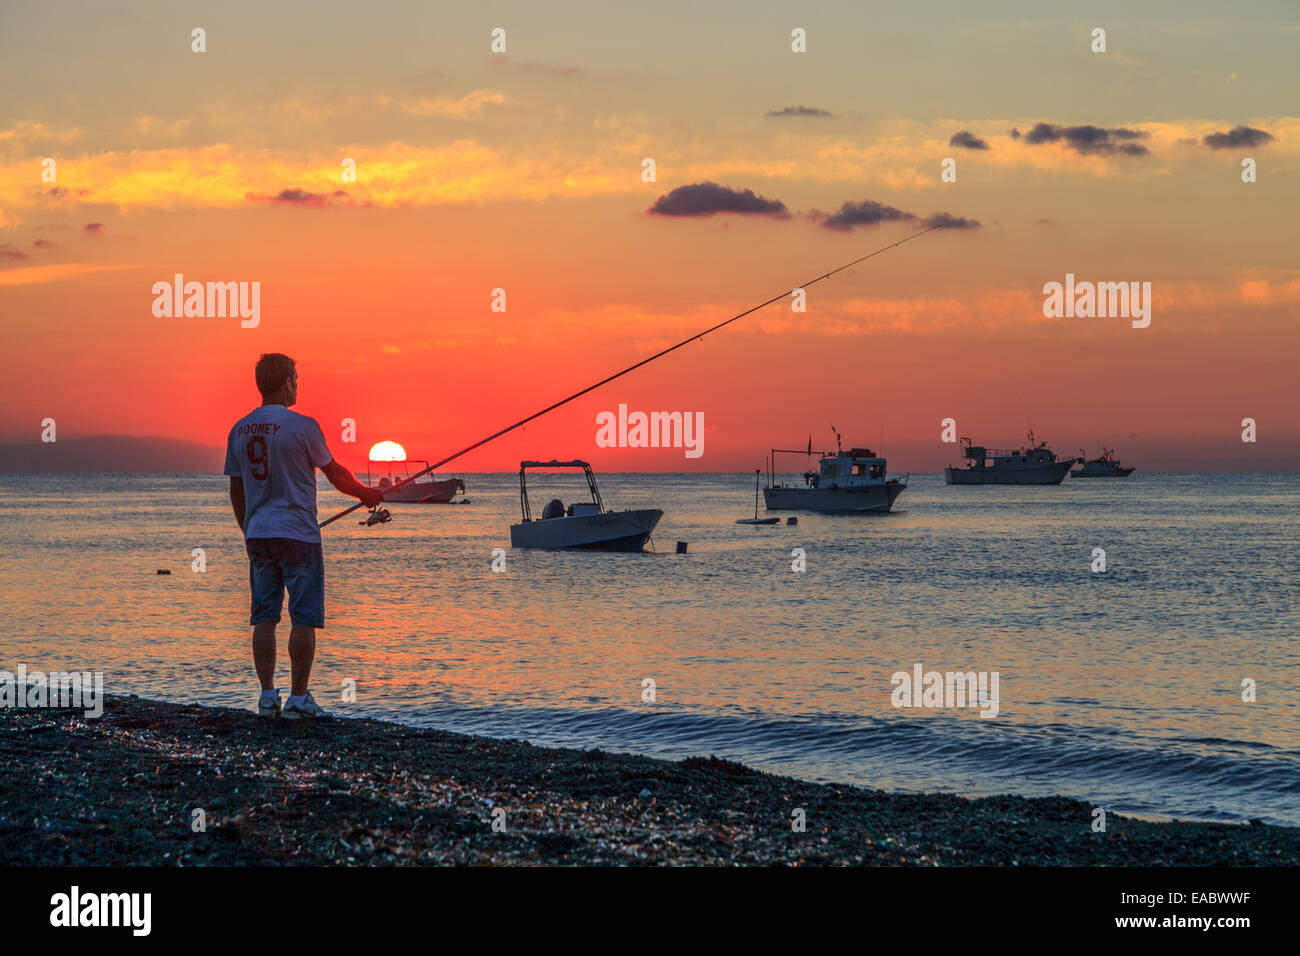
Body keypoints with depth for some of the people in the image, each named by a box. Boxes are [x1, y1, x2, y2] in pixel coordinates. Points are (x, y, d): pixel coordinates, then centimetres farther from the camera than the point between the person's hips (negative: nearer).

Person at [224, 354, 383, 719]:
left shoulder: (240, 430, 6)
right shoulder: (301, 427, -11)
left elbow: (236, 490, 13)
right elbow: (334, 473, -1)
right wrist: (367, 494, 17)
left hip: (258, 535, 6)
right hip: (298, 535, -6)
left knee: (264, 617, 8)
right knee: (304, 618, -1)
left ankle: (267, 696, 8)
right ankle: (298, 699, -1)